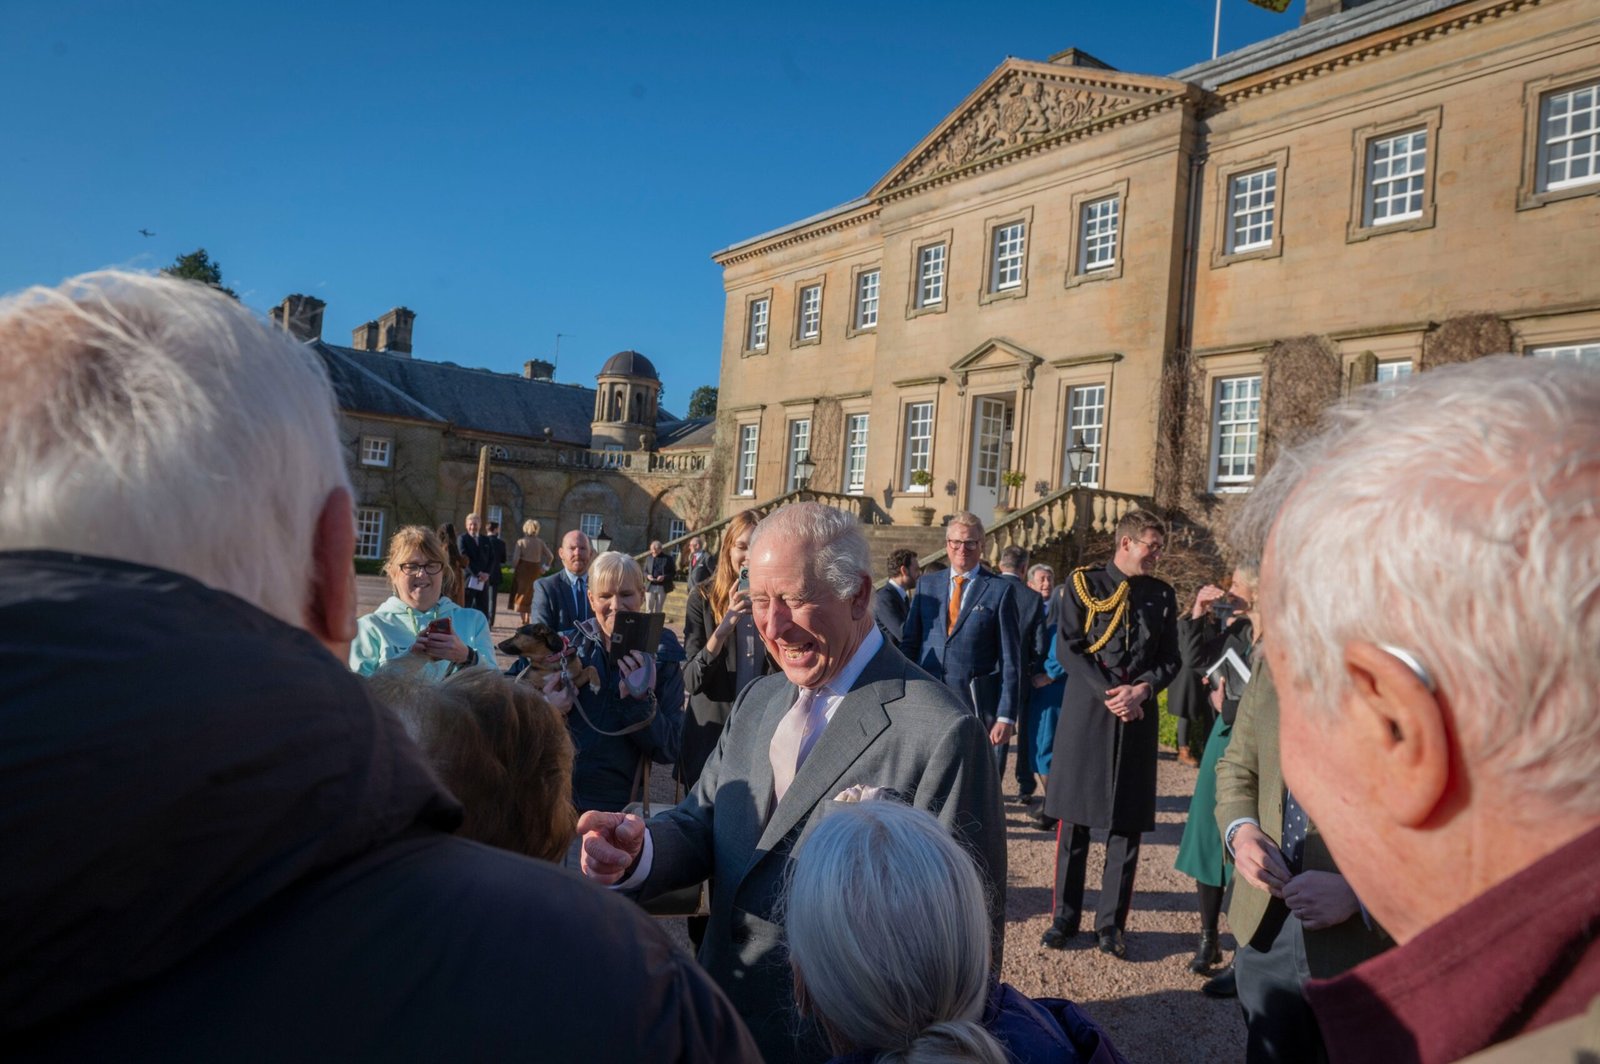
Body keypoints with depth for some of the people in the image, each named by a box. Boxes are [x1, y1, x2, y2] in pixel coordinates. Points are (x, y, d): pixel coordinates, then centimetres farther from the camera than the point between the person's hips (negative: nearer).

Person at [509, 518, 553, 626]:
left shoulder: (521, 542, -10)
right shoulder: (540, 542, -1)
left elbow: (515, 559, -17)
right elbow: (550, 557, 1)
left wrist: (513, 568, 1)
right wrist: (543, 567, 11)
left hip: (523, 570, -3)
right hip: (535, 571, 3)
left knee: (521, 596, 9)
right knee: (531, 597, 17)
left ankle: (522, 620, 5)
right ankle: (529, 620, 21)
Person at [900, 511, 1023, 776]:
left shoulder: (1000, 590, -1)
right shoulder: (926, 584, 10)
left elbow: (1011, 658, -3)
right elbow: (909, 642, 12)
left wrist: (1006, 716, -8)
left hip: (977, 705, -3)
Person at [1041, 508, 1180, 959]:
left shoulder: (1162, 595, 10)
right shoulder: (1082, 583, 1)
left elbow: (1170, 659, 9)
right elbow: (1067, 648, -4)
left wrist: (1141, 690, -10)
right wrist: (1108, 695, -13)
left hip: (1138, 716, 3)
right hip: (1086, 711, -2)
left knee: (1127, 824, 4)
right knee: (1074, 819, 4)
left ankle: (1111, 924, 16)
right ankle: (1065, 918, 16)